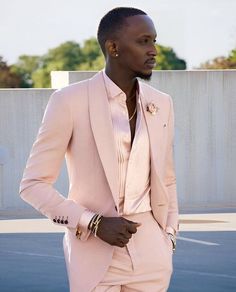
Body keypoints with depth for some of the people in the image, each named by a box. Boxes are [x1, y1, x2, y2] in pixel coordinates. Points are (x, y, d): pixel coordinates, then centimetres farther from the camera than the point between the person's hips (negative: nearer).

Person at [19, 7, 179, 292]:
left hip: (150, 254, 4)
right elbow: (33, 185, -9)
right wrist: (95, 223, -18)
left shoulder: (161, 104, 5)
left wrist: (168, 241, 8)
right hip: (95, 255, -4)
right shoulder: (70, 101, -10)